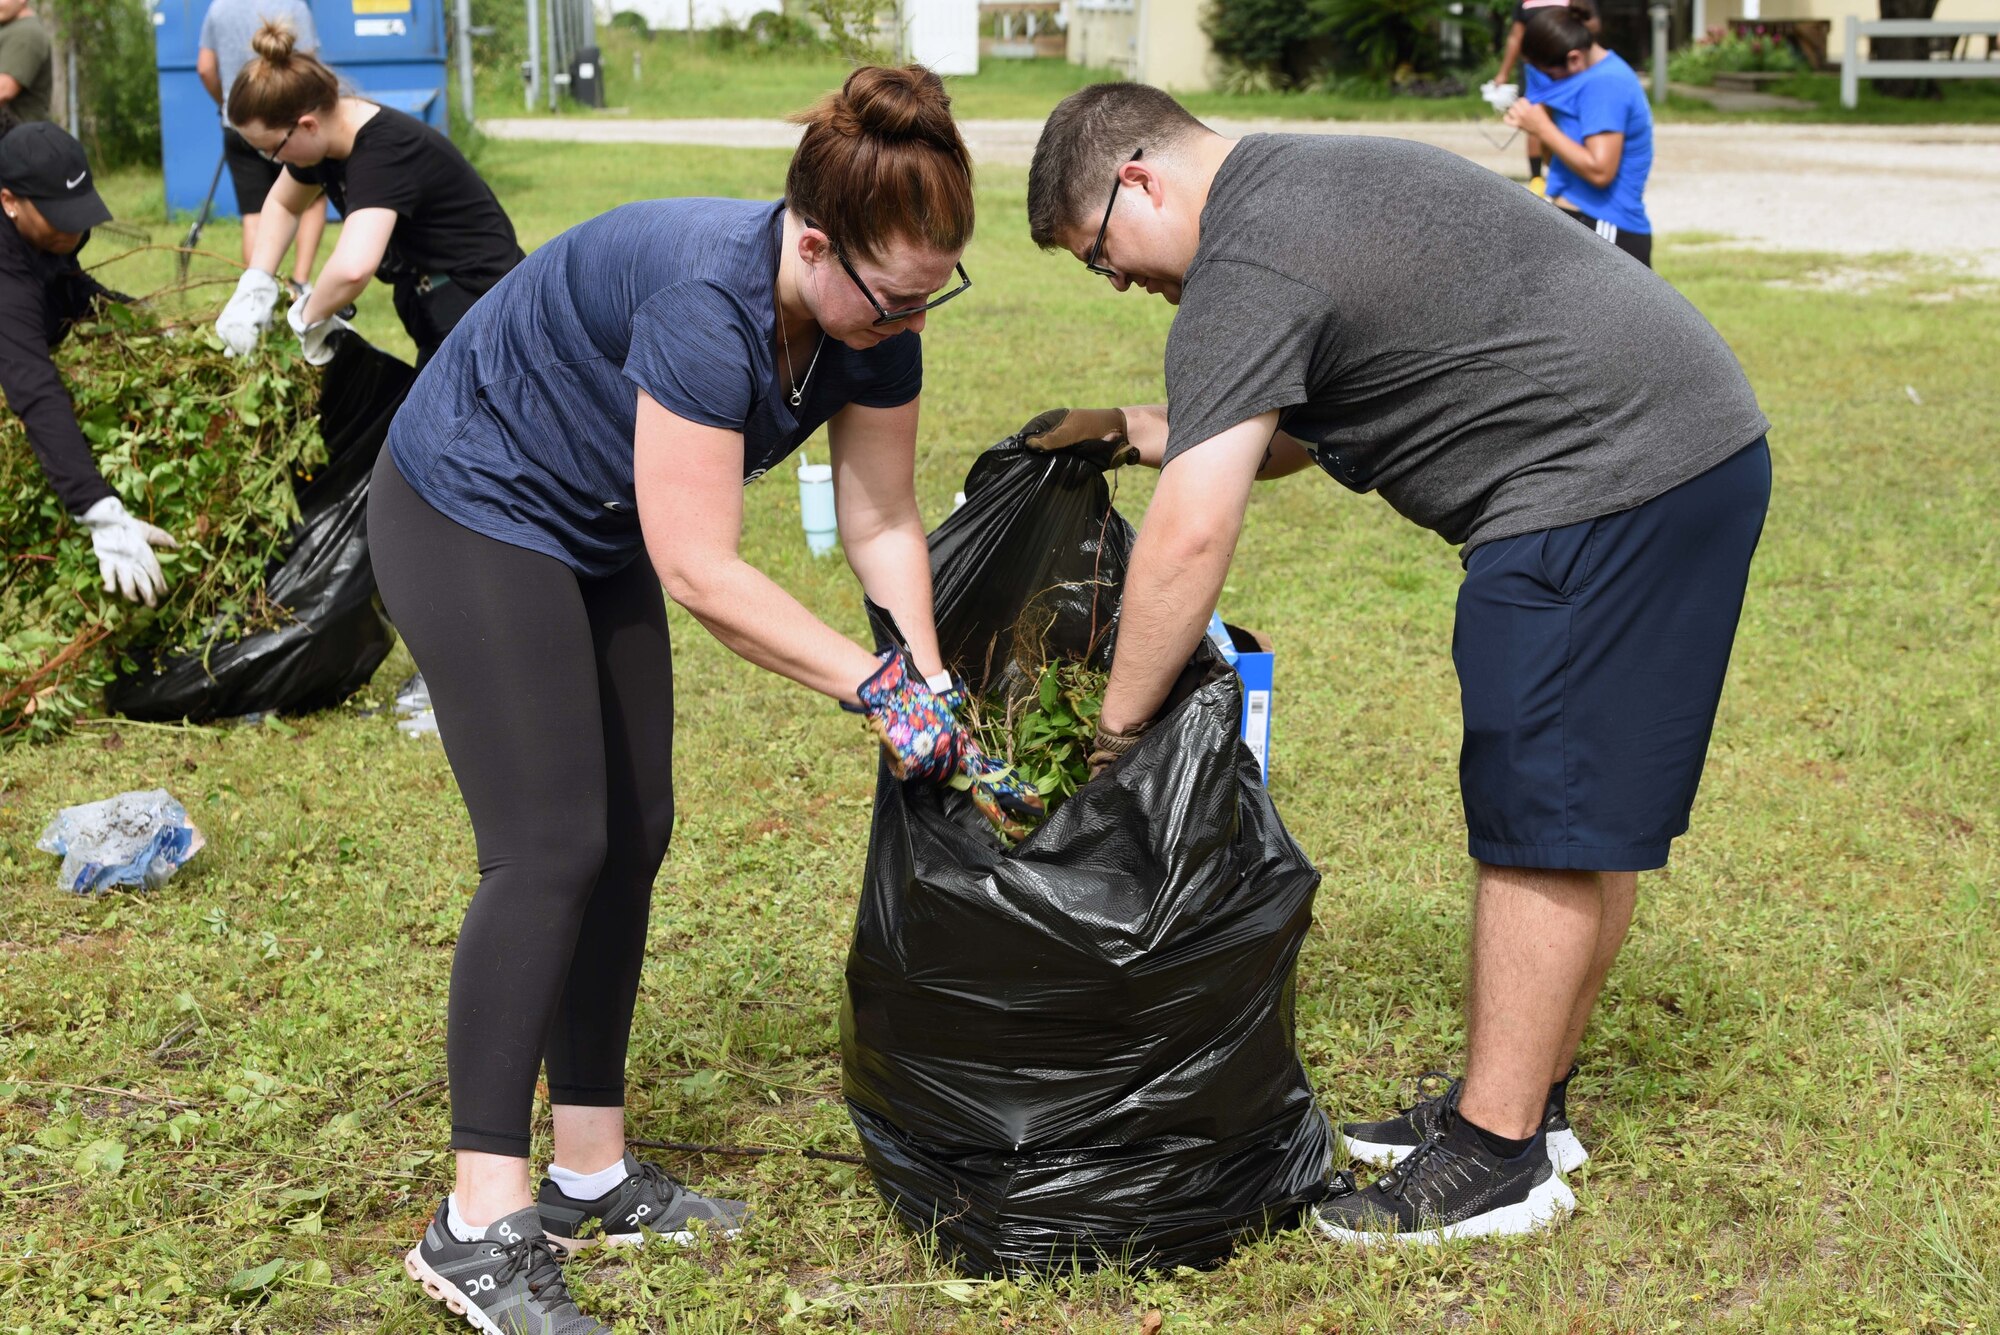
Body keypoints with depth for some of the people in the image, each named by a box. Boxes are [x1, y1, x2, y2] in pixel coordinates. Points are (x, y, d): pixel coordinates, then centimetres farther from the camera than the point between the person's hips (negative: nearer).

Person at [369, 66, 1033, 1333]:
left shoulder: (875, 316, -11)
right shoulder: (705, 297, -35)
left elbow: (882, 520, -1)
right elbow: (701, 571, -32)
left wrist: (935, 685, -11)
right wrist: (878, 686, -26)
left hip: (593, 534, 9)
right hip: (469, 513, -8)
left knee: (632, 841, 6)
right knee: (551, 848, -15)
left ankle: (593, 1175, 17)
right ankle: (478, 1228, -10)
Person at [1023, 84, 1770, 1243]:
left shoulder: (1243, 274, -13)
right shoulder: (1299, 179, 19)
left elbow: (1192, 538, -21)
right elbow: (1298, 434, 27)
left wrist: (1116, 726, -12)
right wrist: (1146, 434, 17)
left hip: (1607, 482, -11)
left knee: (1544, 823, -5)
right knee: (1594, 808, 15)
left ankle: (1498, 1159, 3)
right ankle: (1526, 1097, 26)